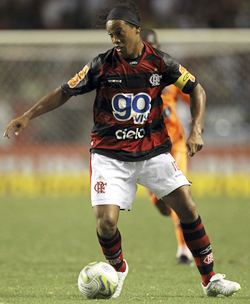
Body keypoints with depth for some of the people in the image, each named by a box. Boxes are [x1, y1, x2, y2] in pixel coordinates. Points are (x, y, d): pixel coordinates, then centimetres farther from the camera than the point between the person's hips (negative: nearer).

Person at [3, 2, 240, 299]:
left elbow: (196, 89, 6)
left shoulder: (159, 62, -4)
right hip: (110, 155, -1)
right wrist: (27, 116, -7)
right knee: (106, 222, -15)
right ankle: (117, 269, 17)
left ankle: (210, 280, 4)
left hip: (154, 150, 1)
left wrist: (196, 130, -6)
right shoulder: (102, 64, -7)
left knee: (187, 207, -9)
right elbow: (65, 92, 1)